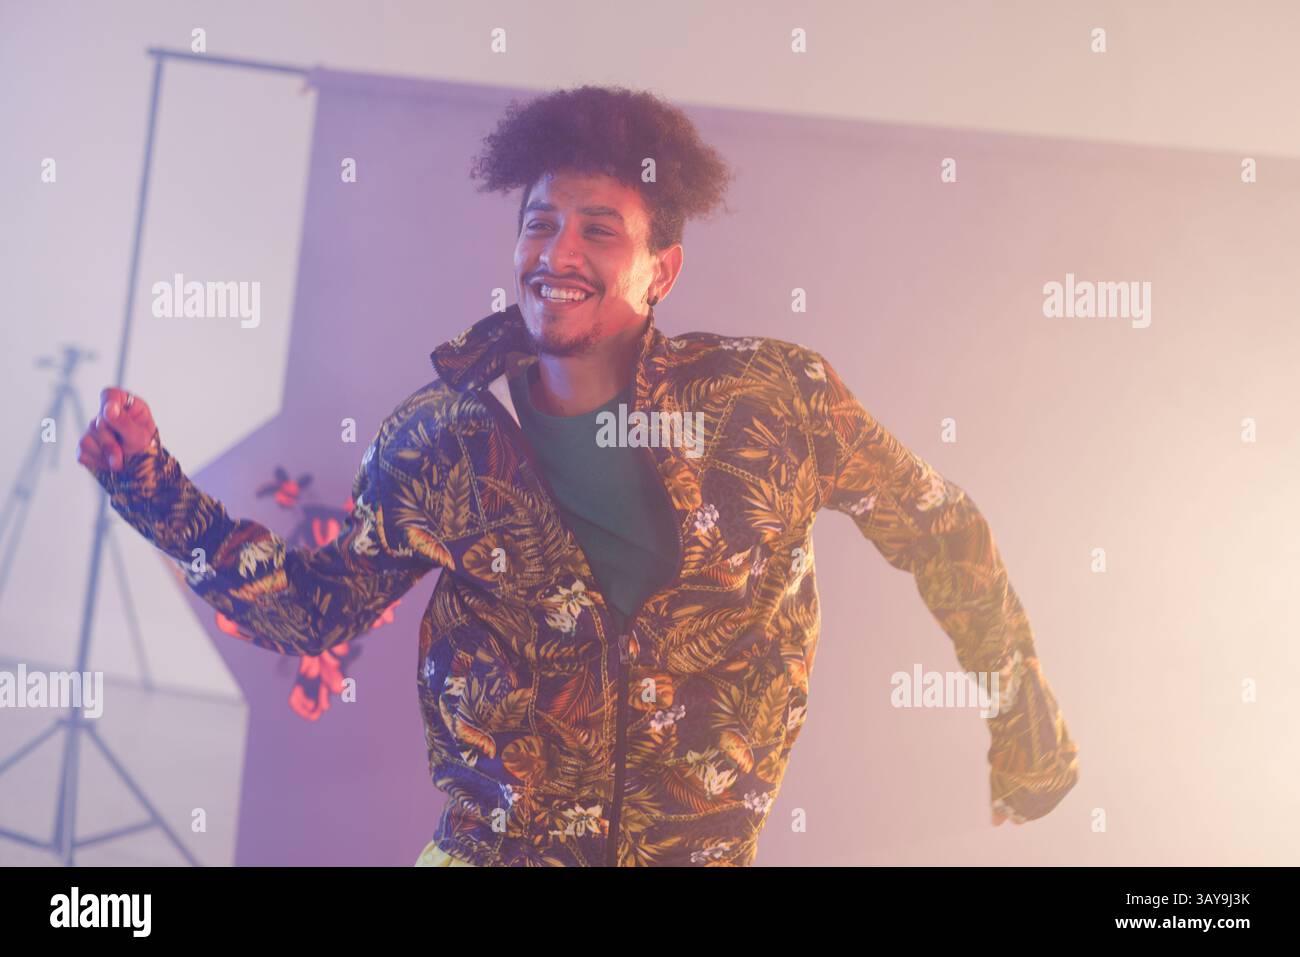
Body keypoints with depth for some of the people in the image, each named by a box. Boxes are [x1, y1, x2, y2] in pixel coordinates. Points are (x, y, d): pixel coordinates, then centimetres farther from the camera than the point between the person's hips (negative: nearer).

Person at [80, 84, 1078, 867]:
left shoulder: (777, 398, -14)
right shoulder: (441, 441, -8)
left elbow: (942, 533, -1)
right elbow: (315, 609, 1)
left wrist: (1025, 710, 5)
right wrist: (164, 498, -10)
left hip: (710, 846, 0)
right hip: (494, 844, 1)